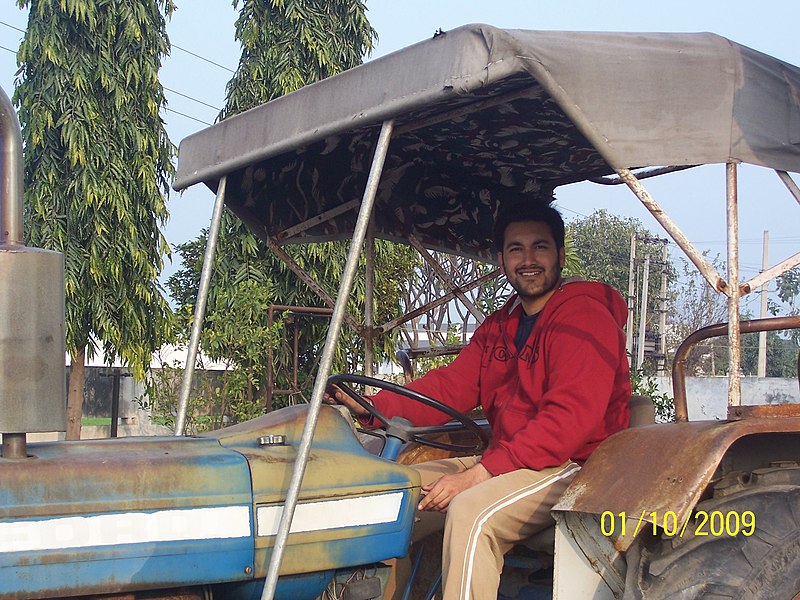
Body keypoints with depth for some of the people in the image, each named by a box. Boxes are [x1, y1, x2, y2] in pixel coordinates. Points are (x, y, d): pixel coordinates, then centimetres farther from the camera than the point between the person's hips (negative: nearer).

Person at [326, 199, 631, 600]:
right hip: (506, 461, 9)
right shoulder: (499, 327, 17)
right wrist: (372, 407, -11)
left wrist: (481, 472, -27)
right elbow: (450, 387, 7)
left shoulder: (584, 316, -12)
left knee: (471, 509, -33)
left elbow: (571, 417, -23)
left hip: (575, 467, -9)